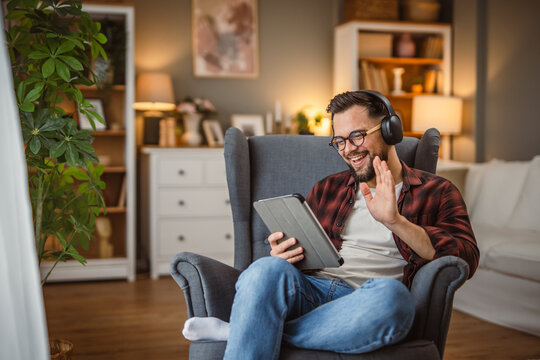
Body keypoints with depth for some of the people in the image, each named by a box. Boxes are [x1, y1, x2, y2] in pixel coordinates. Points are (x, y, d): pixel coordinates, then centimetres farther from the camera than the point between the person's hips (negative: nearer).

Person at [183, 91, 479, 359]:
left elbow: (466, 257, 0)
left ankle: (237, 331, -27)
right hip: (309, 289, 2)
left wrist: (395, 221, -12)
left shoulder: (436, 192, 16)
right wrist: (280, 255, -4)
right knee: (268, 269, -34)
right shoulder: (327, 189, 27)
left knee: (391, 295, -39)